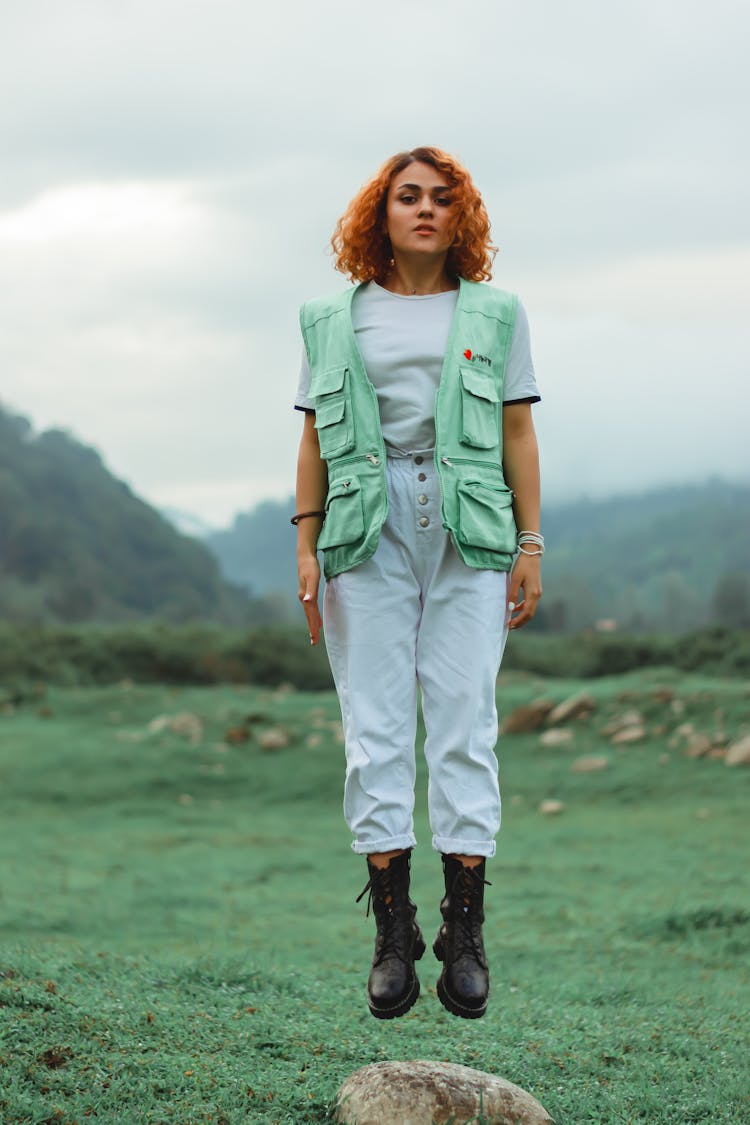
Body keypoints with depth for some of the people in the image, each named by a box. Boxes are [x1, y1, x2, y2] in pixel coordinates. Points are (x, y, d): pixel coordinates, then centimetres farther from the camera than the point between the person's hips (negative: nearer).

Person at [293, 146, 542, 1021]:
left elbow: (519, 432, 9)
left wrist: (531, 543, 3)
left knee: (464, 718, -5)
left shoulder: (494, 313, 13)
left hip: (469, 529, 0)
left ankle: (465, 933, -1)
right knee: (375, 724, -3)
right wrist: (305, 546, 4)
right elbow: (314, 438, 12)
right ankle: (393, 934, 0)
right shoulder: (333, 319, 14)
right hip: (367, 528, 1)